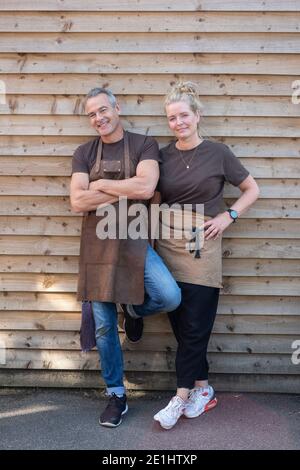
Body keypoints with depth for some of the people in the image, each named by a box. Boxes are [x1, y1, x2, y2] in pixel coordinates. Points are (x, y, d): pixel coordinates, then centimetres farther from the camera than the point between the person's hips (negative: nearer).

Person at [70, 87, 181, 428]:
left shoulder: (144, 145, -2)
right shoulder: (84, 153, 5)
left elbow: (146, 187, -19)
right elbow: (77, 202, -8)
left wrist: (100, 185, -10)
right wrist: (126, 191, -12)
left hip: (134, 240, -2)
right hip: (97, 244, 2)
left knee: (170, 297, -24)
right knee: (104, 326, 6)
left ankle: (134, 310, 13)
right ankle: (116, 396, 24)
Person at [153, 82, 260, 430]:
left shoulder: (218, 153, -2)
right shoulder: (163, 156, 7)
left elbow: (252, 189, 6)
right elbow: (155, 201, 13)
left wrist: (228, 216, -6)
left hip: (202, 247, -3)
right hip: (168, 245, 4)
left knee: (194, 326, -2)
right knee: (180, 323, 6)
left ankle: (181, 398, 9)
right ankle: (203, 389, 22)